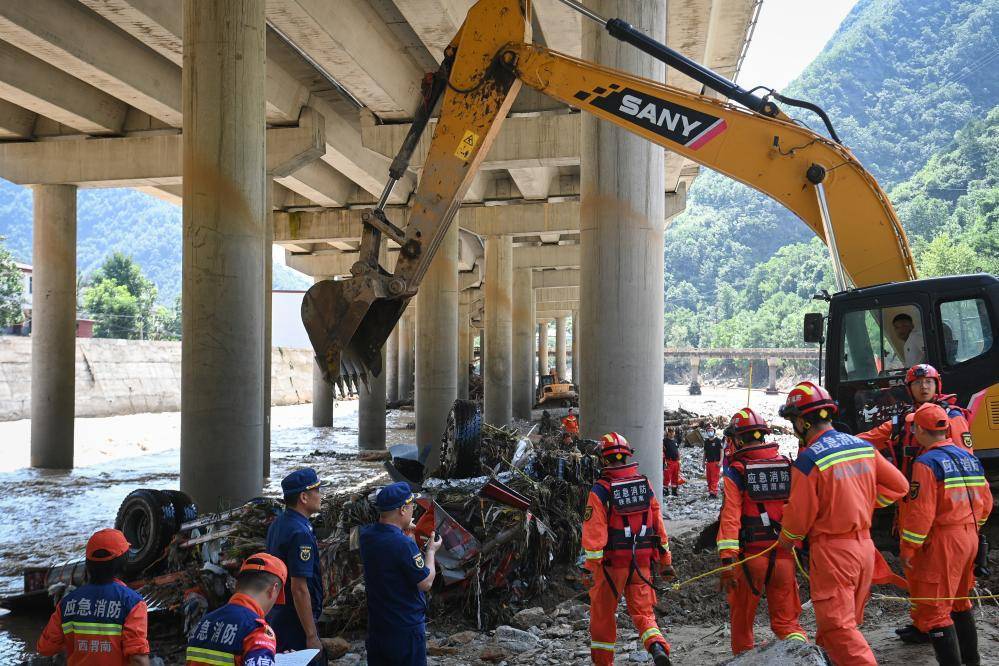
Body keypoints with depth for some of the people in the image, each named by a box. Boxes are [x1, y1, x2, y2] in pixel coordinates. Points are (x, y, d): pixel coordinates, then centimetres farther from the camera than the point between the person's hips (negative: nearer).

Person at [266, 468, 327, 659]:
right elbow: (299, 588, -25)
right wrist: (312, 636, -21)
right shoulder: (300, 533, -22)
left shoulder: (278, 523, 9)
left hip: (275, 614, 10)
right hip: (296, 621, -10)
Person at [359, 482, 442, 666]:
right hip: (406, 628, -7)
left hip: (376, 624, 7)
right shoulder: (404, 545, -27)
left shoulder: (366, 535, -4)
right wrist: (431, 550, -5)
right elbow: (426, 583, -17)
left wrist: (401, 528, 14)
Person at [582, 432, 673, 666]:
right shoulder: (645, 484, 3)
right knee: (643, 611, 9)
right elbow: (659, 525, 7)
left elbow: (594, 532, -15)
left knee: (603, 614, 13)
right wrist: (666, 561, 13)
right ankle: (657, 646, -16)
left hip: (612, 561, -3)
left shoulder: (600, 491, -11)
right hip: (642, 562, 3)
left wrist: (589, 567, -11)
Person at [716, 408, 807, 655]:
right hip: (784, 555, 3)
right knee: (785, 620, 11)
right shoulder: (788, 466, 4)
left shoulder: (736, 472, -7)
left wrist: (727, 562, -15)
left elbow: (730, 518, -14)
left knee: (742, 618, 15)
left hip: (751, 555, -3)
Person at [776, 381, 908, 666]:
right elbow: (898, 486, 8)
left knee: (837, 627, -1)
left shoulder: (808, 461, -19)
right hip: (864, 545, 8)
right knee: (848, 619, 20)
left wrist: (786, 541, 6)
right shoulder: (863, 447, 2)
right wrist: (865, 504, 12)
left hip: (832, 551, -8)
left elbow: (799, 515, -13)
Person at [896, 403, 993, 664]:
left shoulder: (927, 463, -17)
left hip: (941, 544, -9)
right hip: (969, 539, 9)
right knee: (960, 601, 23)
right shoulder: (969, 457, 8)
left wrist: (907, 549, -13)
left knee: (934, 609, -2)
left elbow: (920, 512, -21)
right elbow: (985, 502, 14)